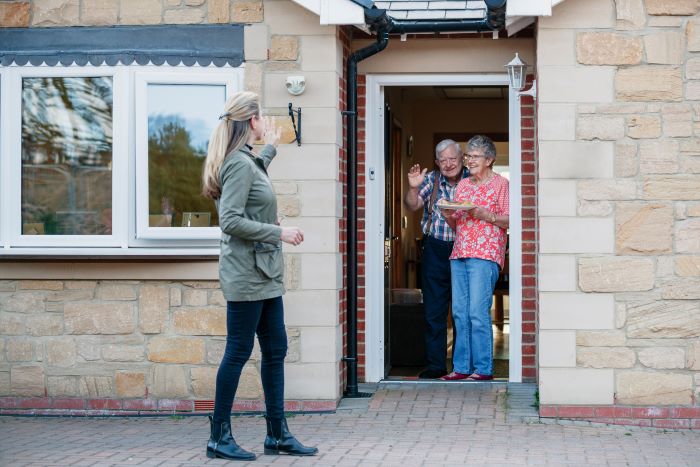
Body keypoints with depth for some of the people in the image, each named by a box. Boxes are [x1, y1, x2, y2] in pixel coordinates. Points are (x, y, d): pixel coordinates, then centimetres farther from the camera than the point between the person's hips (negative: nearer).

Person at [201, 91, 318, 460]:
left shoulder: (247, 160, 14)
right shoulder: (240, 164, -15)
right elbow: (231, 220, -23)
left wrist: (270, 148, 43)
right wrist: (279, 233, -19)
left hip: (263, 274, 10)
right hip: (246, 274, -10)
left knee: (275, 350, 11)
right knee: (238, 352, -4)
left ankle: (277, 435, 16)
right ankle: (219, 438, 5)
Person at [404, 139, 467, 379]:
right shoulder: (431, 180, 6)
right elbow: (413, 205, -4)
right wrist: (413, 188, -23)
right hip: (435, 252, 2)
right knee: (434, 312, 4)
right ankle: (435, 364, 12)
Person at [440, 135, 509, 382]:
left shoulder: (501, 183, 2)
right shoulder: (462, 185, 20)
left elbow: (510, 221, -3)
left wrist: (485, 215, -15)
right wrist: (449, 216, 2)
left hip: (485, 255, -6)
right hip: (459, 254, 6)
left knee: (478, 313, -11)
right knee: (460, 313, 3)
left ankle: (483, 368, -6)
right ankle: (462, 367, 7)